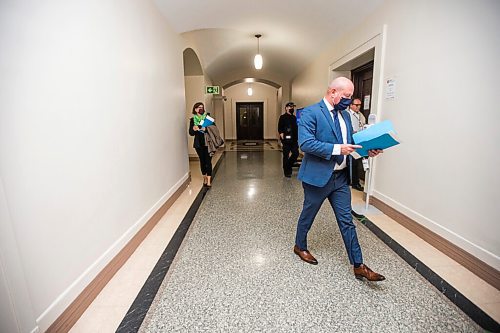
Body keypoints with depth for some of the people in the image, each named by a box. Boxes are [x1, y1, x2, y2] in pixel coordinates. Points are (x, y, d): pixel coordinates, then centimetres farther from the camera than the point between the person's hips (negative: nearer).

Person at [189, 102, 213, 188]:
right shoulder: (192, 120, 3)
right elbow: (191, 133, 1)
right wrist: (194, 129, -20)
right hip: (198, 144, 2)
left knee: (208, 161, -6)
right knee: (202, 161, 10)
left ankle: (209, 181, -3)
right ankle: (205, 178, 25)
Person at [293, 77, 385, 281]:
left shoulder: (345, 115, 11)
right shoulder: (310, 113, -13)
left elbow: (349, 141, 16)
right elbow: (306, 143, -23)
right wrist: (337, 149, -26)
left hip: (341, 176, 7)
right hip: (318, 176, -6)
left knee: (346, 221, 11)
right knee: (308, 215, 14)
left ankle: (358, 266, 22)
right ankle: (300, 247, 39)